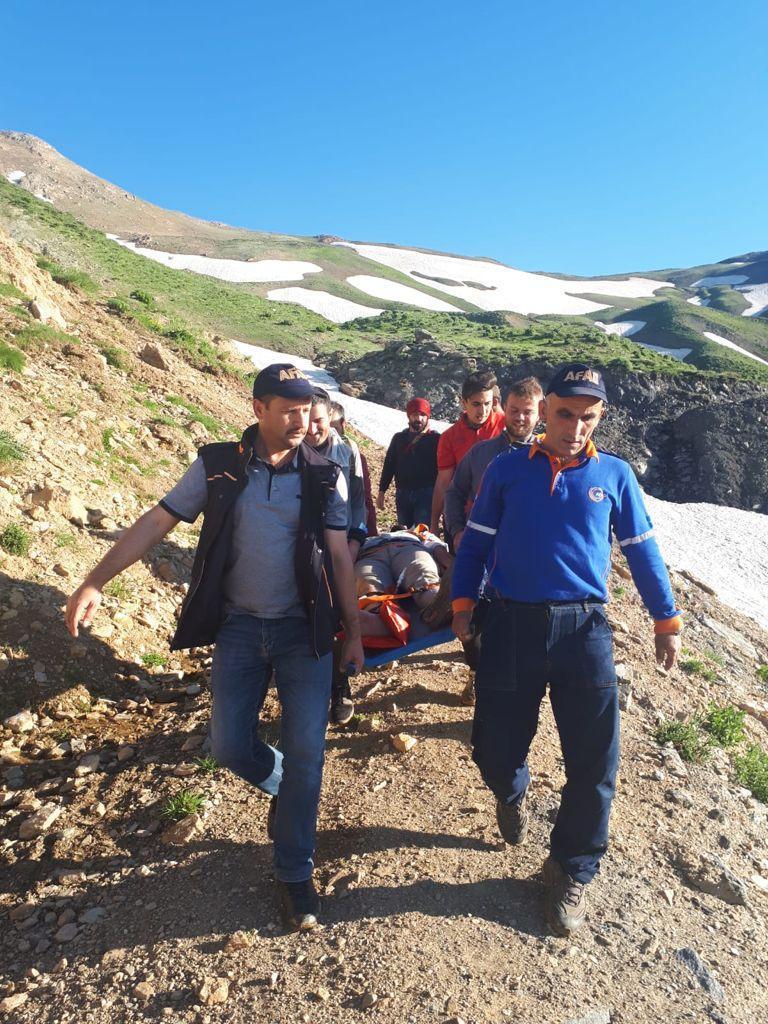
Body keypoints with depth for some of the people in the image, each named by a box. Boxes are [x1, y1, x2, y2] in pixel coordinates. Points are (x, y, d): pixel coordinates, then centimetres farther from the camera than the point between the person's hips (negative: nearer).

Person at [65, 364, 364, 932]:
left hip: (304, 629, 0)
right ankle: (281, 785, 39)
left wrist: (354, 630, 0)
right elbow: (157, 521, -3)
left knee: (305, 752, 0)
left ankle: (295, 874, 19)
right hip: (239, 626, 1)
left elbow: (339, 554, 0)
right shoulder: (218, 465, -3)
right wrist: (95, 582, -11)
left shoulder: (324, 475, -3)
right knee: (231, 746, 4)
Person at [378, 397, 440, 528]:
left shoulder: (436, 439, 1)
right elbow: (389, 465, 14)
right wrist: (381, 492, 9)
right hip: (402, 494, 4)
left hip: (426, 494, -4)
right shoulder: (399, 438, 12)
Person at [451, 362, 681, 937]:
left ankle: (573, 871, 28)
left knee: (594, 763, 3)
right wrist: (463, 604, 2)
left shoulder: (614, 474, 5)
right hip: (512, 626, 0)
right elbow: (476, 541, 8)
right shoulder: (507, 469, 3)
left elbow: (642, 550, 12)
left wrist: (667, 620, 16)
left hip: (585, 630, 1)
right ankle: (513, 793, 43)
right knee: (495, 749, 5)